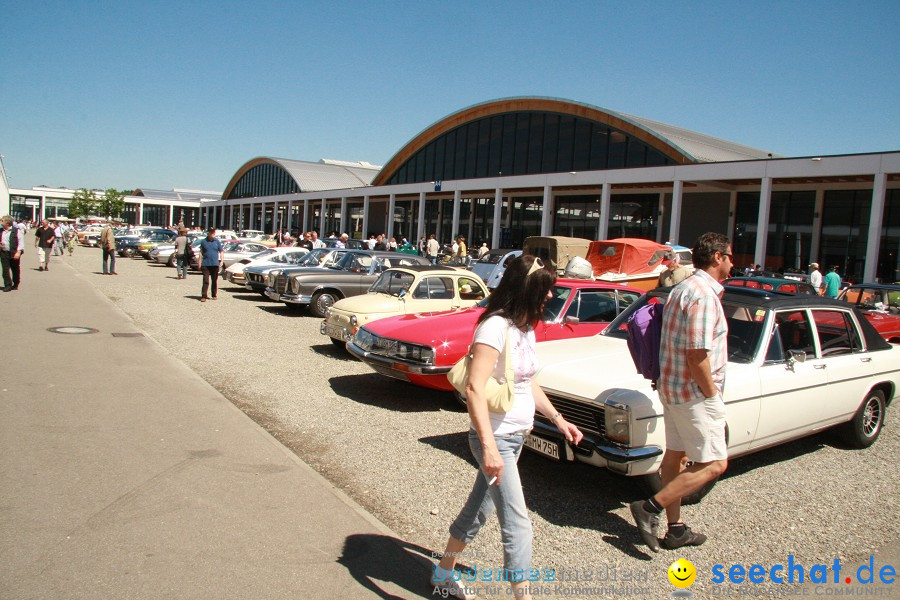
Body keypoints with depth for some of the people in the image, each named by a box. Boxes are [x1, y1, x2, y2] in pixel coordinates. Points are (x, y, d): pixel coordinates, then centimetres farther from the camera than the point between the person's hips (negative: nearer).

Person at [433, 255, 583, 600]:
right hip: (495, 439, -9)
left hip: (517, 437, 9)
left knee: (479, 509, 20)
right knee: (517, 524, -5)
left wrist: (558, 419, 17)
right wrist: (489, 448, -33)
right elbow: (474, 388, -28)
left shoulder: (525, 329, 7)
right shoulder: (496, 327, -21)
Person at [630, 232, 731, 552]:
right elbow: (697, 357, -23)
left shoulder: (681, 289, 11)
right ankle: (650, 507, -2)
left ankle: (675, 529, 26)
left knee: (675, 455, 15)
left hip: (671, 386, 10)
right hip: (694, 392, -10)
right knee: (714, 464, -2)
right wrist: (712, 395, -14)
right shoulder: (704, 295, -20)